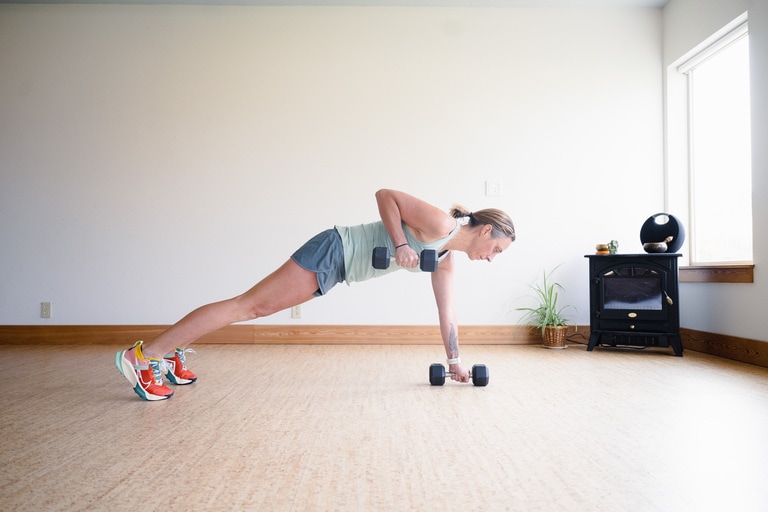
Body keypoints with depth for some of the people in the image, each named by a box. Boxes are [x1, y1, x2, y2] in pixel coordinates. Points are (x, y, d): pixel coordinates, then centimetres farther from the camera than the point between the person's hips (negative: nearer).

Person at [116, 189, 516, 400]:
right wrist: (400, 244, -21)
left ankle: (176, 351, 18)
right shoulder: (439, 223, -13)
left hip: (337, 269, 9)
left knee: (257, 309, 9)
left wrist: (454, 361, 23)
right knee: (248, 304, -11)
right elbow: (385, 195, -15)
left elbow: (446, 311, 20)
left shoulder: (445, 258, 14)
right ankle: (142, 355, -8)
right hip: (334, 251, -9)